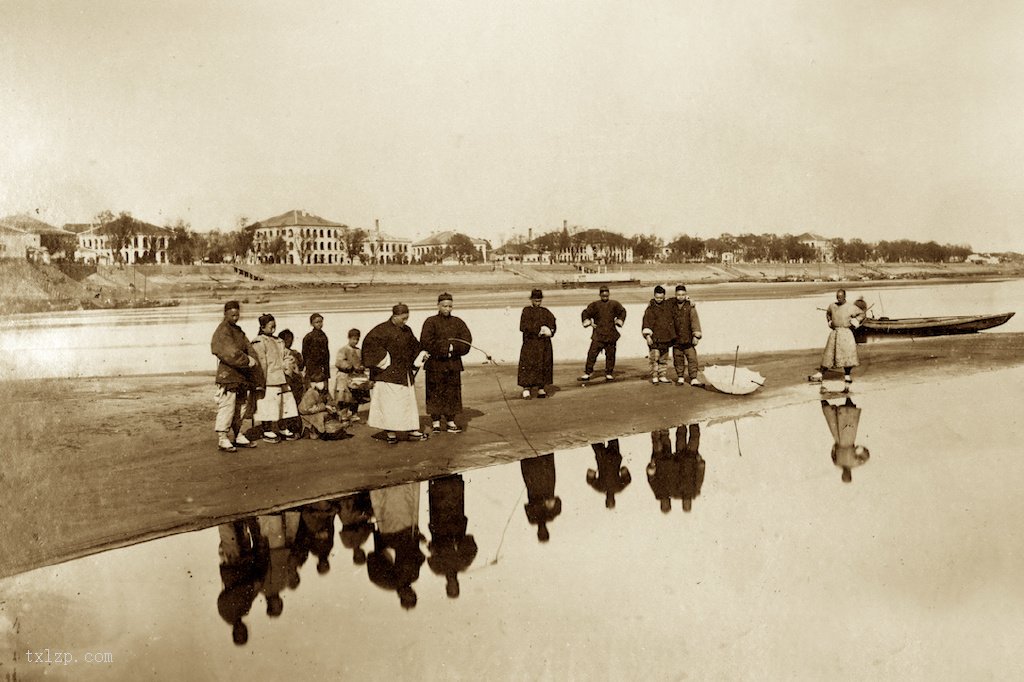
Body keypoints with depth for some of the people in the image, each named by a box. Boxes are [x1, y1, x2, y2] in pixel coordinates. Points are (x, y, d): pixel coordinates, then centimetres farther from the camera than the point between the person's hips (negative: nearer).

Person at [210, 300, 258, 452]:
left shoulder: (238, 330, 18)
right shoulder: (222, 331, -9)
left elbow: (248, 347, 9)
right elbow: (231, 353, -20)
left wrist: (251, 359, -11)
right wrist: (248, 361, -15)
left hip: (241, 376, 9)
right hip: (228, 376, -9)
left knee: (239, 407, 14)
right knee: (226, 408, -7)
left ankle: (238, 436, 22)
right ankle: (222, 439, -1)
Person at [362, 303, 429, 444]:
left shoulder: (407, 330, 10)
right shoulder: (383, 329, -12)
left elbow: (414, 346, 25)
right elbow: (369, 342, -24)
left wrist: (421, 354, 6)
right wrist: (383, 360, -23)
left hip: (405, 373, 7)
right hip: (388, 373, -7)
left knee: (409, 401, 10)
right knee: (390, 403, -6)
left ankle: (412, 431, 17)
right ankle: (391, 433, -1)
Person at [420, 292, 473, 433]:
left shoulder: (458, 322, 10)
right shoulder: (431, 322, -1)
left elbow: (467, 340, 1)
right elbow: (426, 342, -13)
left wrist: (453, 347, -15)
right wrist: (447, 347, -15)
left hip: (453, 364, 3)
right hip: (435, 364, -3)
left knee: (452, 392, 6)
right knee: (435, 393, 0)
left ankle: (450, 421, 14)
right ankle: (435, 421, 9)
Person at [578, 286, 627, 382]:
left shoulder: (614, 304, 7)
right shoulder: (595, 305, 4)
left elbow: (622, 312, 21)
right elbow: (585, 313, 9)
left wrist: (619, 321, 9)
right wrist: (588, 322, -5)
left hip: (611, 335, 1)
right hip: (598, 335, -1)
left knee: (610, 355, 5)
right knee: (592, 354, -7)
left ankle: (609, 374, 18)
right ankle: (587, 374, -1)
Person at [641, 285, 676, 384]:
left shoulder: (668, 306, 8)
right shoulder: (650, 308, -5)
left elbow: (674, 317, 28)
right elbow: (646, 322, -10)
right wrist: (647, 335, -16)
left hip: (666, 338, 5)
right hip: (655, 338, -5)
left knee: (664, 359, 11)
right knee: (655, 358, -9)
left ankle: (662, 376, 20)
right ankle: (654, 377, -3)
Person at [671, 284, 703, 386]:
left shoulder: (690, 306, -4)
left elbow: (695, 321, -5)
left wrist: (696, 336, -10)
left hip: (688, 339, -2)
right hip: (676, 339, 2)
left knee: (692, 359, -4)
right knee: (678, 360, 8)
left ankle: (694, 379, 0)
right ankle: (680, 377, 20)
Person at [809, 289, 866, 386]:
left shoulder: (851, 307, -5)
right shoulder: (832, 306, 4)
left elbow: (861, 313, 8)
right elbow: (828, 313, 26)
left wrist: (856, 322, -3)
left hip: (846, 333, -3)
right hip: (835, 332, 3)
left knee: (847, 354, -2)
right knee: (828, 354, 4)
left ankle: (847, 377, 10)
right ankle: (820, 375, 8)